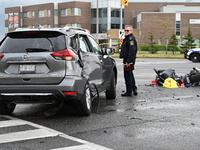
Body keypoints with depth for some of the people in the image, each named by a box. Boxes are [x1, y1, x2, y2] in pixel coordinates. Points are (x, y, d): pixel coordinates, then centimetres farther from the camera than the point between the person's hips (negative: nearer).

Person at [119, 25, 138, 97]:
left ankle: (129, 92, -2)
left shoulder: (131, 38, -15)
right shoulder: (127, 38, 18)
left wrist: (128, 61, -26)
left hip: (129, 61, -11)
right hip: (127, 60, 11)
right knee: (130, 75, 17)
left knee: (128, 75, -7)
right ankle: (134, 89, 24)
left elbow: (132, 51, -23)